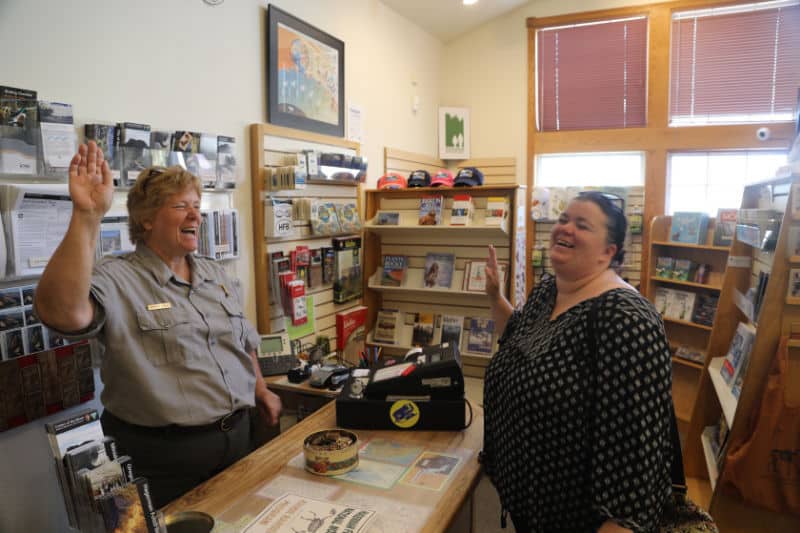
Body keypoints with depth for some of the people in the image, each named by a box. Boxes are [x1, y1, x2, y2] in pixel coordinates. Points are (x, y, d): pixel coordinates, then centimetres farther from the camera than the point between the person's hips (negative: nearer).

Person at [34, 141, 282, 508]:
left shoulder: (216, 276, 9)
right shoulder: (116, 280, -14)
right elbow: (62, 312, -36)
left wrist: (261, 391, 14)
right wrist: (87, 217, -39)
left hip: (237, 436, 7)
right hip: (164, 453, -6)